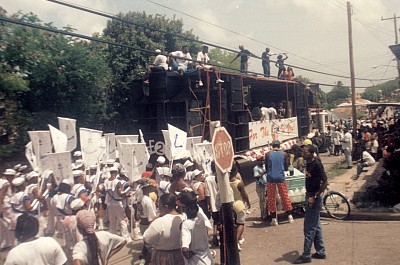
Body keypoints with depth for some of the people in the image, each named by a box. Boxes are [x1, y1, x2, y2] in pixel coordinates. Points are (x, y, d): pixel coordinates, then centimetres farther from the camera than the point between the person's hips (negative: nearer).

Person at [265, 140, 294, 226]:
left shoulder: (267, 154, -1)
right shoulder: (284, 154, 2)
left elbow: (266, 168, 6)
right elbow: (286, 168, 8)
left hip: (271, 178, -1)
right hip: (280, 177, 1)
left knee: (271, 198, 6)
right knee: (285, 196, 12)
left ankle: (274, 219, 7)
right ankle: (290, 216, 18)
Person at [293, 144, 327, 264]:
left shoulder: (316, 164, -19)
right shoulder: (308, 163, 7)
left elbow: (325, 182, -21)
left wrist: (314, 197, -21)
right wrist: (309, 195, 14)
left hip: (314, 198, -9)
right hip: (310, 196, 9)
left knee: (309, 227, -2)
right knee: (316, 225, 17)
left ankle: (306, 255, 8)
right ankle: (320, 252, 28)